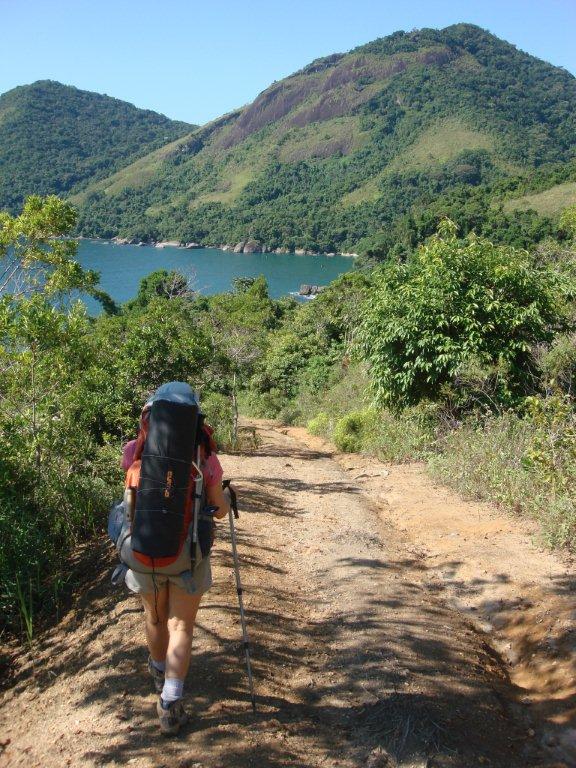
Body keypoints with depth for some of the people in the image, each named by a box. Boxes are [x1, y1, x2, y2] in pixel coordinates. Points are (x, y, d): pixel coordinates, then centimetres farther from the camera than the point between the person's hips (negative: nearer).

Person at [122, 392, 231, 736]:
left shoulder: (135, 452, -6)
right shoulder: (203, 454, -6)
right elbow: (219, 510, 3)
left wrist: (148, 430, 13)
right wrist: (226, 496, 25)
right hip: (188, 551, -1)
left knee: (155, 616, 22)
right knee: (181, 625, 7)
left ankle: (160, 672, 46)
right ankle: (171, 704, -1)